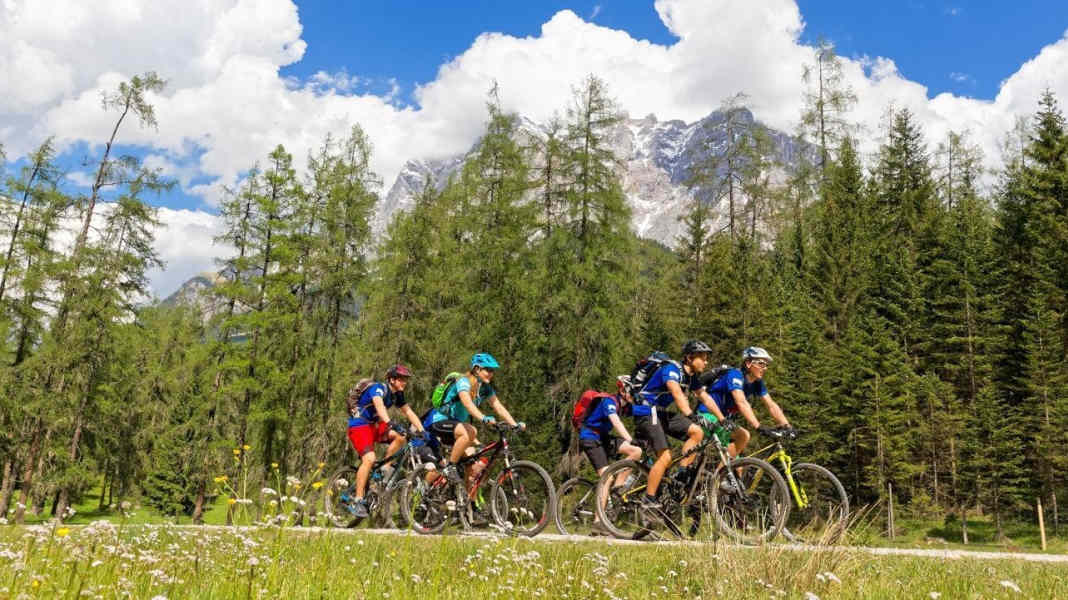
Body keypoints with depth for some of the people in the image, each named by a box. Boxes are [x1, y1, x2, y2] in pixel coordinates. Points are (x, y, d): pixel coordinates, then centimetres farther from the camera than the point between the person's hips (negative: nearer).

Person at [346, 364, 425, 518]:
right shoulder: (378, 388, -20)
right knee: (370, 459, -25)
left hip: (374, 425, 8)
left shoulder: (397, 394, 4)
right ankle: (358, 501, -19)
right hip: (359, 425, -7)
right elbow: (379, 405, -39)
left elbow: (409, 412, 5)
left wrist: (422, 431, -7)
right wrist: (391, 424, -55)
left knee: (400, 436, -15)